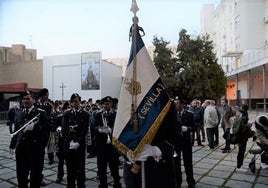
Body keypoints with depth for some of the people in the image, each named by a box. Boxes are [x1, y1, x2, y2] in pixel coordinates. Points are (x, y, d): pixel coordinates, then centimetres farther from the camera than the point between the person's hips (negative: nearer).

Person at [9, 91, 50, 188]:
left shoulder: (41, 113, -5)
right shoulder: (18, 113, 10)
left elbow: (47, 128, -11)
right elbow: (16, 129, 15)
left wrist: (34, 127, -24)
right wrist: (12, 144, 15)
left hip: (36, 148, -4)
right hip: (21, 148, 4)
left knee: (36, 173, 7)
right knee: (21, 173, 12)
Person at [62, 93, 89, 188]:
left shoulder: (85, 114, 1)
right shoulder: (66, 114, 5)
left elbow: (84, 130, -5)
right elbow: (64, 129, -1)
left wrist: (78, 143, -15)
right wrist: (71, 141, -11)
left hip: (80, 145, -1)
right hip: (68, 144, 1)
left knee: (80, 167, 5)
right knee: (70, 168, 9)